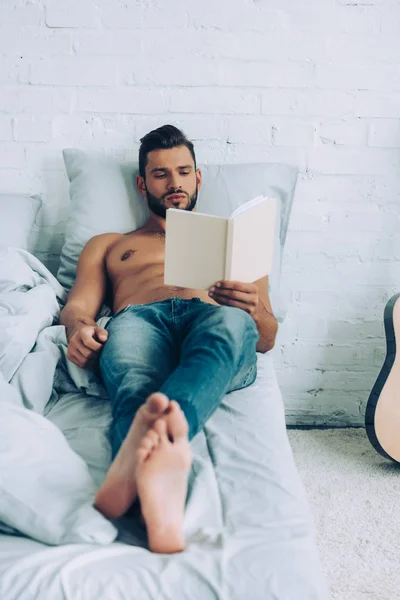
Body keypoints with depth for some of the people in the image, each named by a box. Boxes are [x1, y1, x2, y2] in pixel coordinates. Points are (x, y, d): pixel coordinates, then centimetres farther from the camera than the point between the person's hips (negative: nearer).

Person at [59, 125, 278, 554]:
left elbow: (267, 338, 23)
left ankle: (141, 452, -67)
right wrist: (79, 328, -8)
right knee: (136, 383, -39)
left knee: (230, 322, -40)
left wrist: (254, 312, -4)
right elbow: (76, 307, 19)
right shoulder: (106, 246, 37)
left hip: (216, 341, 0)